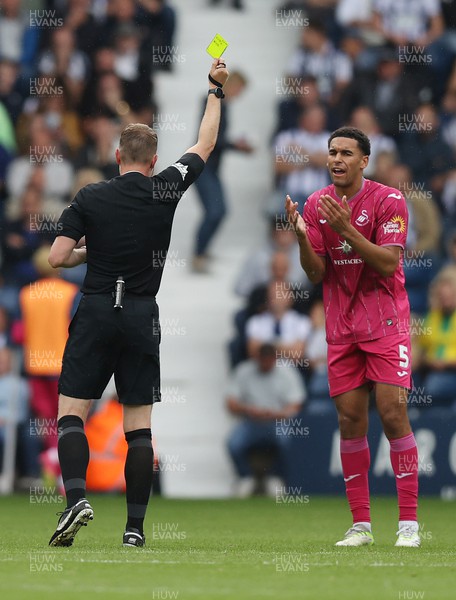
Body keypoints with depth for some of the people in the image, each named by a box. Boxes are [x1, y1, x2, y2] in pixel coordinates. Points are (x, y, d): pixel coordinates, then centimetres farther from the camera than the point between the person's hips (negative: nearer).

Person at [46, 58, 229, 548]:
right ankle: (135, 526, 0)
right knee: (139, 425, 4)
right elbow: (204, 145, 16)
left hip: (95, 314, -2)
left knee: (71, 412, 0)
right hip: (142, 316, 2)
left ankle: (76, 498, -22)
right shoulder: (166, 190, 1)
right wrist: (216, 90, 26)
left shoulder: (90, 198, -3)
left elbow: (57, 257, -6)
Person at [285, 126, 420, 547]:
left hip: (385, 323, -4)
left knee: (393, 413, -11)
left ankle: (409, 522, -8)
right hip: (342, 328, 4)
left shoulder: (388, 201, -8)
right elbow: (316, 274, 3)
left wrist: (347, 229, -27)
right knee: (350, 419, 2)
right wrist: (302, 236, -15)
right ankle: (360, 524, 7)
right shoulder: (316, 205, 5)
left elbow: (388, 263, -18)